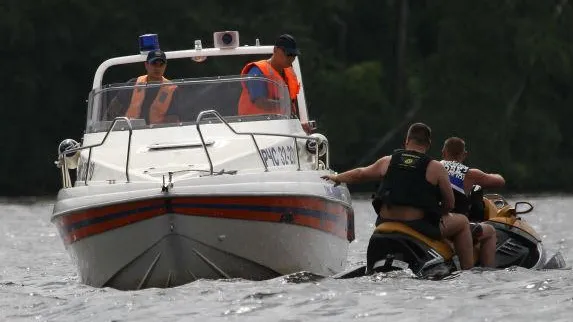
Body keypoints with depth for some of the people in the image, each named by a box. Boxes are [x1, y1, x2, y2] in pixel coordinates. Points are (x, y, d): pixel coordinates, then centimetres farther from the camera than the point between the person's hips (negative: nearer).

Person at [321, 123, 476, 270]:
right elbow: (449, 203, 0)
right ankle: (468, 270, 10)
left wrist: (336, 178, 42)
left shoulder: (387, 162, 6)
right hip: (421, 227, -5)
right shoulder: (436, 168, -6)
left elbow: (360, 174, 23)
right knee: (462, 221, 17)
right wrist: (439, 212, 22)